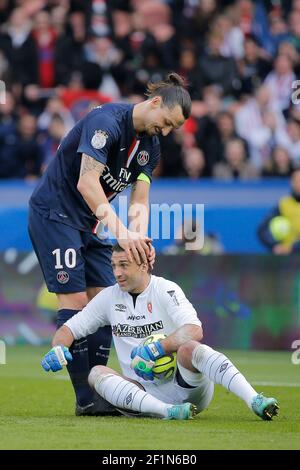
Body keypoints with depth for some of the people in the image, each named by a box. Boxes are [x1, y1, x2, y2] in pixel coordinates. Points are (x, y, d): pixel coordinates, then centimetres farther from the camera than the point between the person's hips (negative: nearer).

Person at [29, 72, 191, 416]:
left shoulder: (151, 145, 3)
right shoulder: (106, 122, -23)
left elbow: (139, 200, 1)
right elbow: (87, 182, -32)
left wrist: (140, 239, -20)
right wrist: (120, 232, -39)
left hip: (91, 223, 9)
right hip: (54, 213, -9)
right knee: (75, 300, -12)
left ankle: (97, 393, 3)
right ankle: (85, 399, -11)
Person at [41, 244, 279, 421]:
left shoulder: (165, 290, -2)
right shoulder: (110, 297, 12)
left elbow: (195, 331, -18)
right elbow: (70, 328, 15)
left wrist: (156, 349, -26)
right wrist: (58, 349, -7)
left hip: (184, 385, -4)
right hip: (143, 392, 4)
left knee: (189, 348, -34)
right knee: (97, 373, -21)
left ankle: (255, 401, -48)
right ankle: (167, 411, -42)